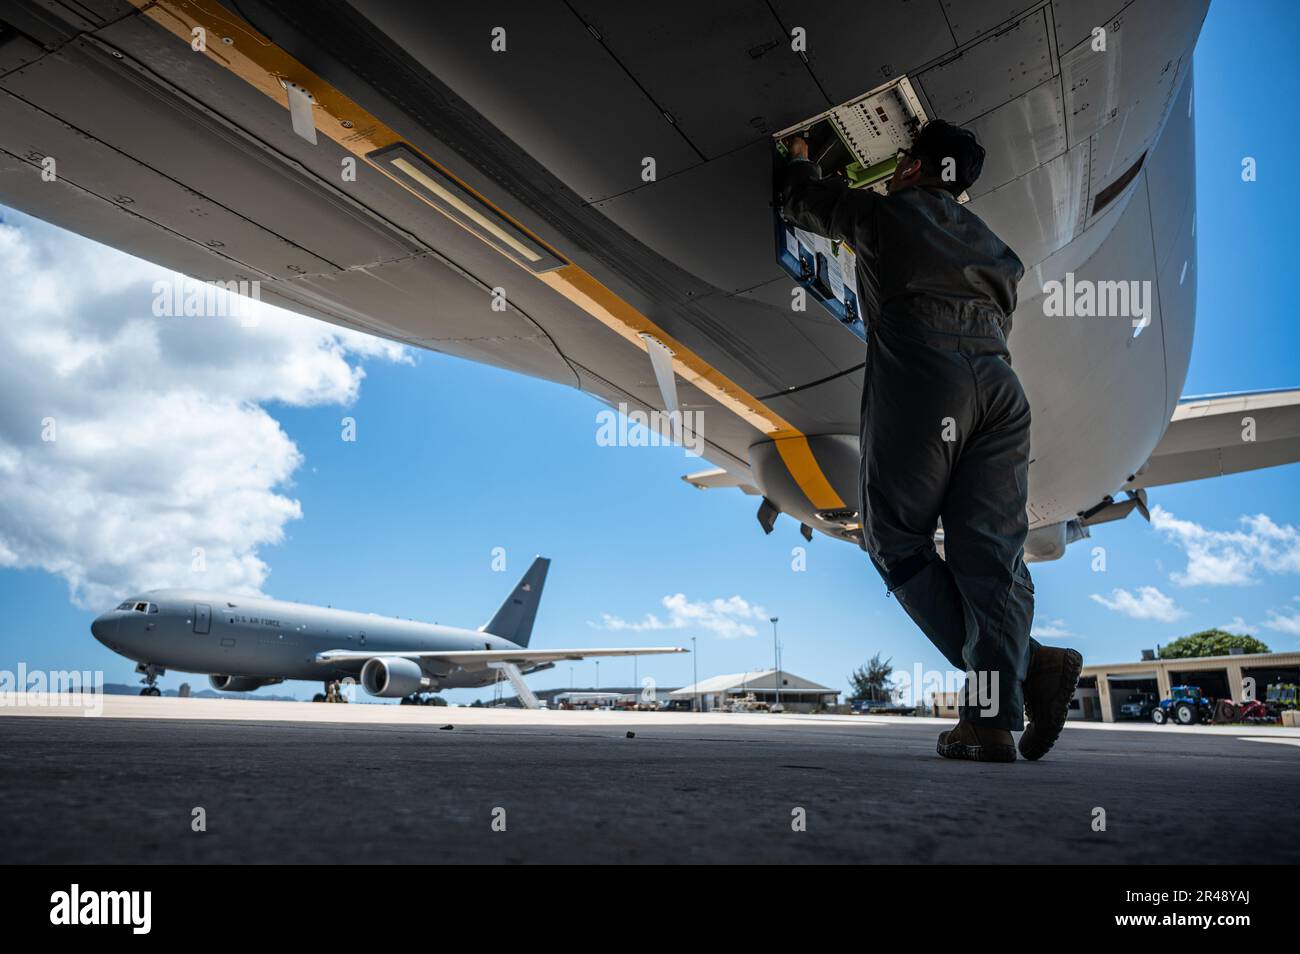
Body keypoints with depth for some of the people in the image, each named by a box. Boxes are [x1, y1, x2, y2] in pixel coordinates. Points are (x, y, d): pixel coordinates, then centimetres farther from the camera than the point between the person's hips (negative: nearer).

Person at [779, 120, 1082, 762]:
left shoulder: (883, 213, 16)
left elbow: (800, 202, 32)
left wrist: (799, 160, 53)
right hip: (1001, 389, 6)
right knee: (992, 551, -1)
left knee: (896, 540, 3)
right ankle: (994, 719, -14)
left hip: (921, 388, -5)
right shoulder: (991, 245, 31)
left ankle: (1026, 664, -8)